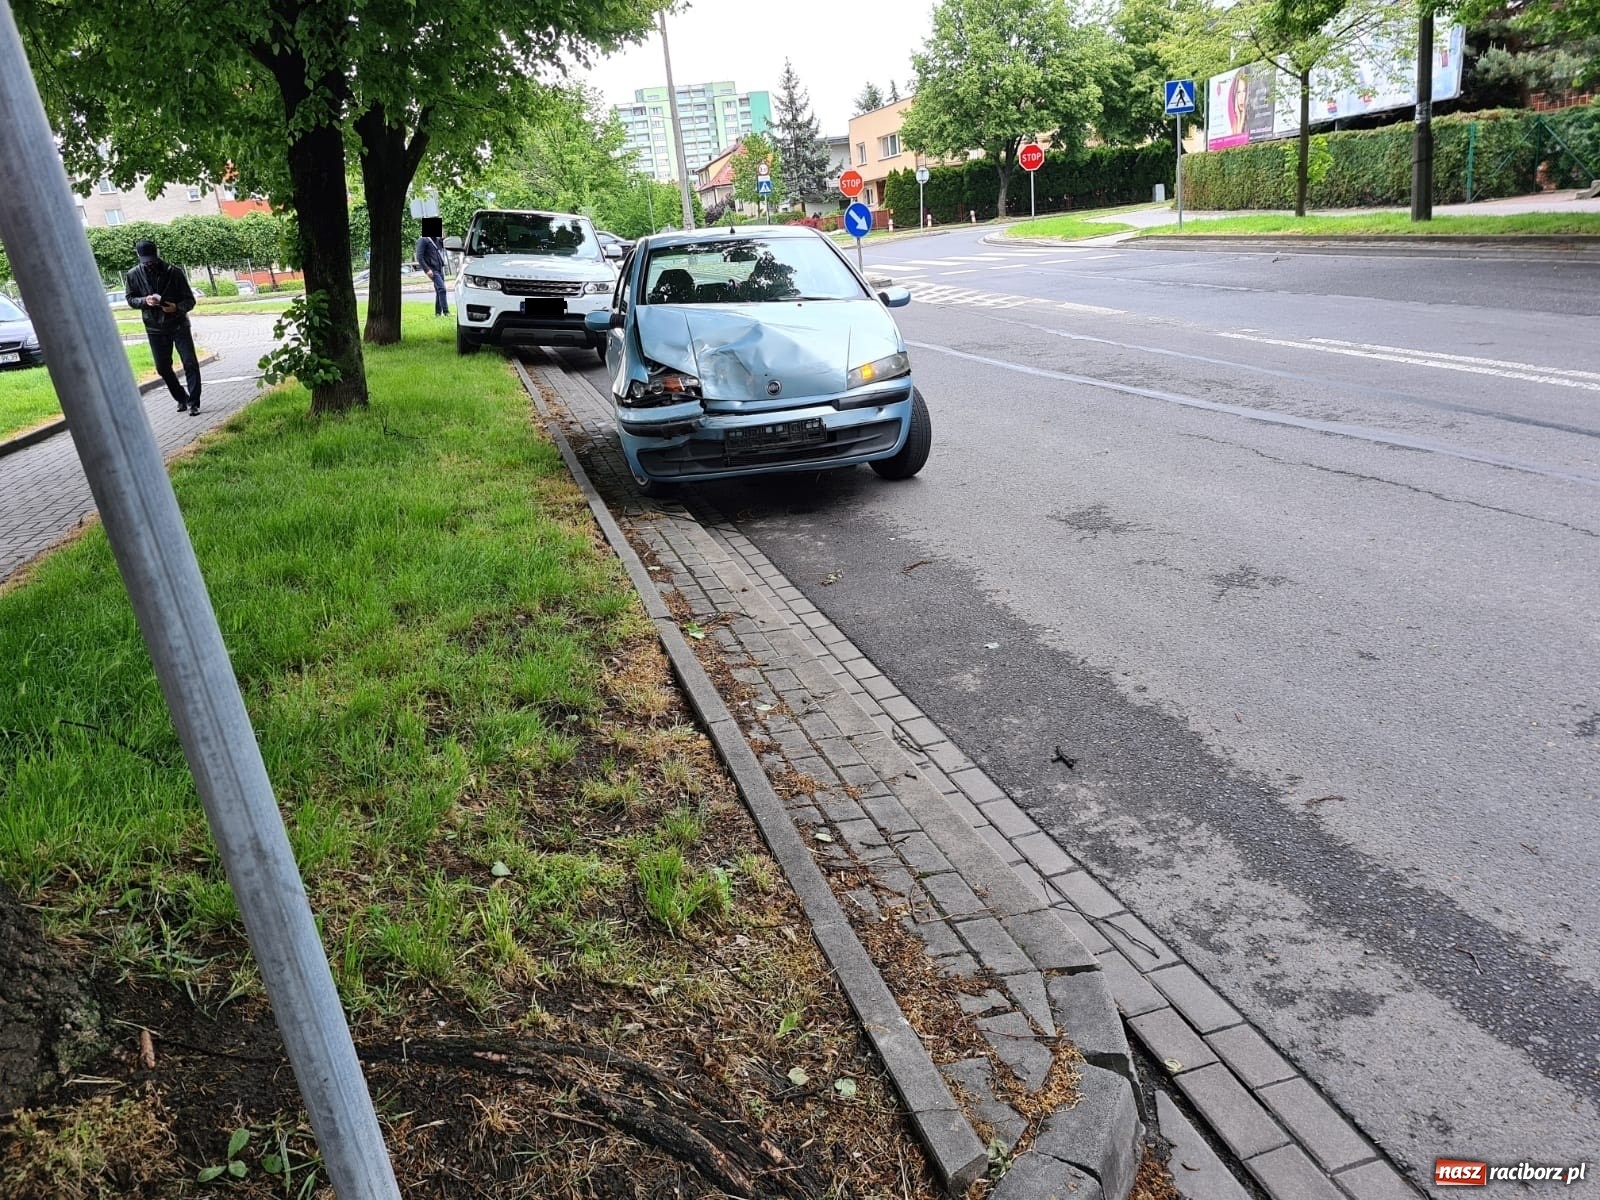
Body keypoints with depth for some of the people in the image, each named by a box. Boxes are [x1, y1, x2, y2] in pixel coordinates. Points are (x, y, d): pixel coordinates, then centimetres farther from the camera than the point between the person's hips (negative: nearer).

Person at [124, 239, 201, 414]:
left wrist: (178, 307, -28)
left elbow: (190, 300, -7)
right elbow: (130, 299, 7)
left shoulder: (173, 272, -9)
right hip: (155, 329, 3)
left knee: (190, 363, -10)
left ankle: (193, 403, -6)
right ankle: (182, 398, 23)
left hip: (178, 325, -3)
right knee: (163, 367, 7)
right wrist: (145, 301, -15)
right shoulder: (134, 275, -1)